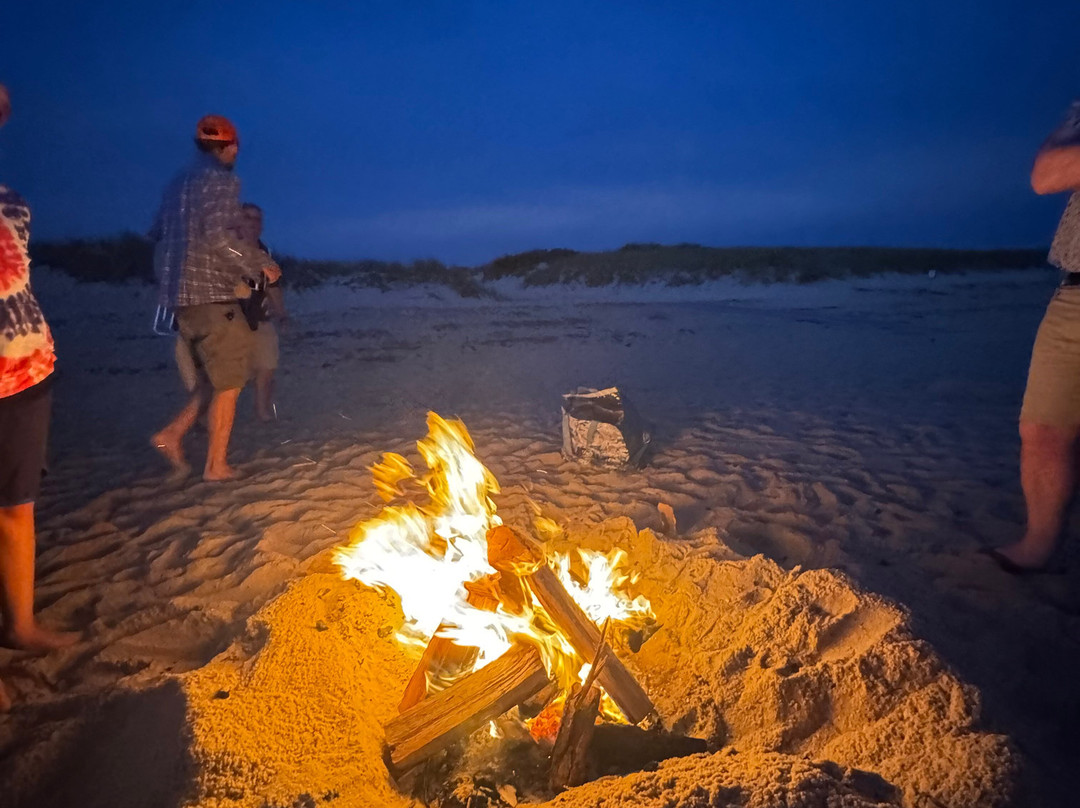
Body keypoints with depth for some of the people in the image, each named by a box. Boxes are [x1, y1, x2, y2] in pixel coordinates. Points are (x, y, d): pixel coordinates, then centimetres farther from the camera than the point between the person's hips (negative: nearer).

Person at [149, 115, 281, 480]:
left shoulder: (178, 183, 17)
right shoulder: (222, 180, -9)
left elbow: (157, 233, 21)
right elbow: (217, 235, -20)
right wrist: (259, 263, -10)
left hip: (178, 296, 8)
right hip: (211, 295, -8)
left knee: (217, 376, 19)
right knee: (229, 382, 2)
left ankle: (173, 433, 10)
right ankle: (216, 464, 6)